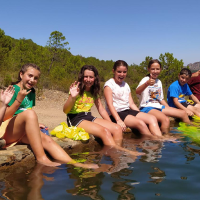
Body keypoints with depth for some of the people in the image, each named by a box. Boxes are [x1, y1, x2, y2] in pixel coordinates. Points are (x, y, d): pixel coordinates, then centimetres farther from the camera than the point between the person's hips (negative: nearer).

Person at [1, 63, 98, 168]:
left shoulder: (31, 92, 15)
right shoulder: (13, 89, -6)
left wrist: (34, 124, 3)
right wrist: (19, 99, -23)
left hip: (21, 133, 6)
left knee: (46, 139, -22)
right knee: (30, 113, -33)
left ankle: (75, 164, -36)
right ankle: (41, 158, -36)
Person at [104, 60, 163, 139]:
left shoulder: (126, 85, 18)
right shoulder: (109, 84, -2)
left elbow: (131, 104, 14)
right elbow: (110, 104, -13)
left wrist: (141, 115, 1)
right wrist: (118, 120, -25)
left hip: (128, 111, 7)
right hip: (115, 114, -7)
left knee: (152, 118, -13)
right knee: (140, 123, -29)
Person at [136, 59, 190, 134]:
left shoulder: (159, 82, 16)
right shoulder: (145, 79, -8)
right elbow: (137, 92, -30)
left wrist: (169, 109, 9)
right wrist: (146, 84, -49)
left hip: (158, 107, 8)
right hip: (147, 108, -8)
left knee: (183, 113, 2)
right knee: (166, 120, -35)